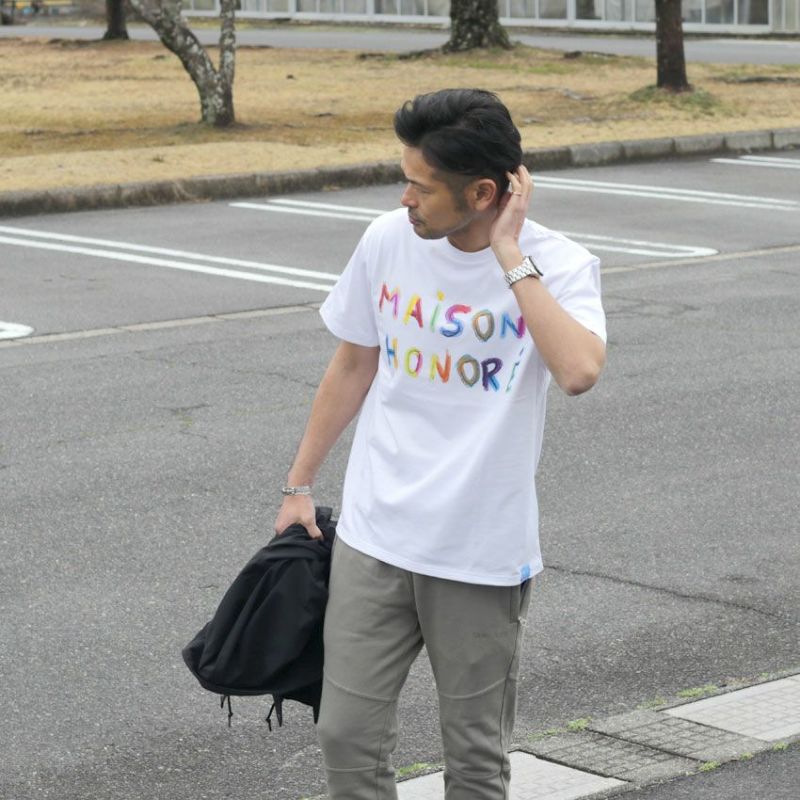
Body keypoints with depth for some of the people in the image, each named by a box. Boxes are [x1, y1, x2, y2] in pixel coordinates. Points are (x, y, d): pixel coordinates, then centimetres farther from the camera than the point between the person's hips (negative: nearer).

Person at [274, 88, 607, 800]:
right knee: (349, 735, 2)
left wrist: (510, 256, -26)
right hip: (375, 538, 3)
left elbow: (580, 371, -34)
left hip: (485, 555, -3)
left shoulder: (558, 266, -13)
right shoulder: (389, 241, -3)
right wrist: (301, 483, 16)